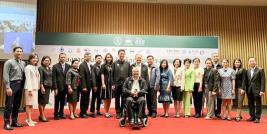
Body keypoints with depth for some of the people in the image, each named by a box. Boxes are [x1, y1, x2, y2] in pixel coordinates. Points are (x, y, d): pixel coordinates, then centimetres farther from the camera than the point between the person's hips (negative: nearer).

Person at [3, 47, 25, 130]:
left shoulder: (23, 63, 12)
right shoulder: (9, 62, -4)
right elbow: (5, 76, -10)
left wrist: (23, 86, 6)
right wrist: (8, 87, -16)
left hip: (20, 85, 6)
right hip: (12, 84, -6)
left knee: (17, 105, 11)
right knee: (9, 105, -2)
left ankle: (14, 122, 21)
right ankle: (7, 123, 5)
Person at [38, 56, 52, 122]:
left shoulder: (50, 69, 14)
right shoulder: (40, 68, -7)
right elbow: (40, 78, -13)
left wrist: (51, 86, 13)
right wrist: (42, 87, -19)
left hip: (48, 87, 7)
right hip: (43, 86, -7)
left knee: (45, 102, 11)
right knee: (41, 102, 0)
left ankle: (41, 115, 21)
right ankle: (42, 116, 8)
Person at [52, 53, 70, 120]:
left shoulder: (68, 66, 4)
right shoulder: (55, 66, -4)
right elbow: (54, 78, -7)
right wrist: (55, 88, -12)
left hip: (65, 87, 3)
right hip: (58, 87, -3)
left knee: (63, 102, 13)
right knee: (57, 102, 7)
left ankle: (61, 114, 25)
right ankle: (56, 115, 18)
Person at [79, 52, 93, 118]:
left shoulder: (90, 65, 12)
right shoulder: (82, 65, -11)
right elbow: (82, 77, -16)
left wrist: (93, 85, 7)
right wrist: (84, 87, -18)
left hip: (89, 85, 7)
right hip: (84, 86, -7)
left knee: (87, 100, 12)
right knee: (83, 100, 2)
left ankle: (85, 112, 22)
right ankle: (82, 113, 12)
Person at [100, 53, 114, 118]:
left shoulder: (112, 66, 8)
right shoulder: (103, 65, -2)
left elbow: (113, 75, 9)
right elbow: (102, 75, -6)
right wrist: (103, 84, -14)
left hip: (111, 84, 4)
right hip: (106, 83, -4)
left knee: (109, 99, 11)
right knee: (105, 98, 3)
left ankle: (108, 112, 23)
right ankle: (106, 112, 12)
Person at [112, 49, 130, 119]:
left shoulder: (127, 63, 7)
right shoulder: (115, 63, 4)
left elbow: (129, 74, 5)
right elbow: (112, 74, 0)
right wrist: (113, 84, -5)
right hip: (117, 84, 0)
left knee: (124, 100, 4)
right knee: (117, 99, 7)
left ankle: (123, 112, 14)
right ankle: (118, 113, 15)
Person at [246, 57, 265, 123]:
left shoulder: (260, 70, -2)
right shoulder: (247, 71, 11)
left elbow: (263, 81, -7)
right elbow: (247, 81, 10)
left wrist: (262, 90, -15)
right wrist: (246, 90, 2)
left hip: (257, 90, -4)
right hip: (249, 91, 4)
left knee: (258, 105, 3)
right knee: (251, 104, 9)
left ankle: (257, 118, 10)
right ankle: (252, 117, 19)